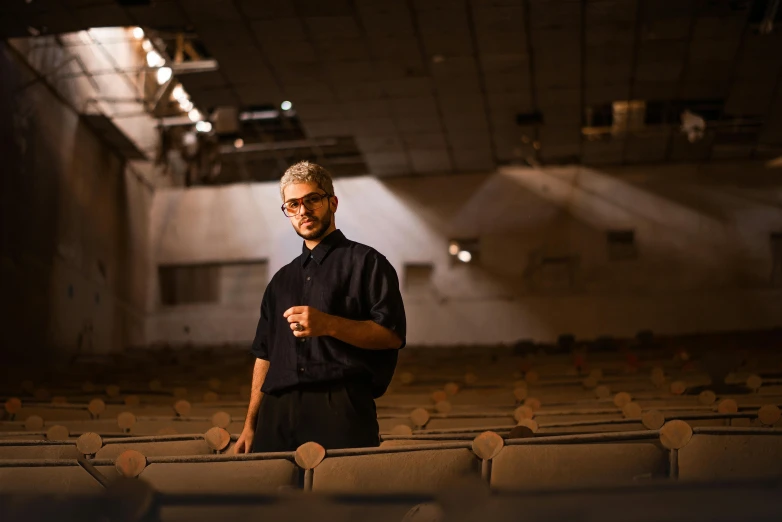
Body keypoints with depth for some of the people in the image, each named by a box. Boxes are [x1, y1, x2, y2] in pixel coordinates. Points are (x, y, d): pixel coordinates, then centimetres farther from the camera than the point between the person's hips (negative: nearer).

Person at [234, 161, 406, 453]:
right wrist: (250, 425, 15)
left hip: (340, 410, -5)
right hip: (277, 413, 5)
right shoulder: (281, 281, 24)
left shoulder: (366, 262, 6)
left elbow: (393, 335, -5)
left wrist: (328, 325, -17)